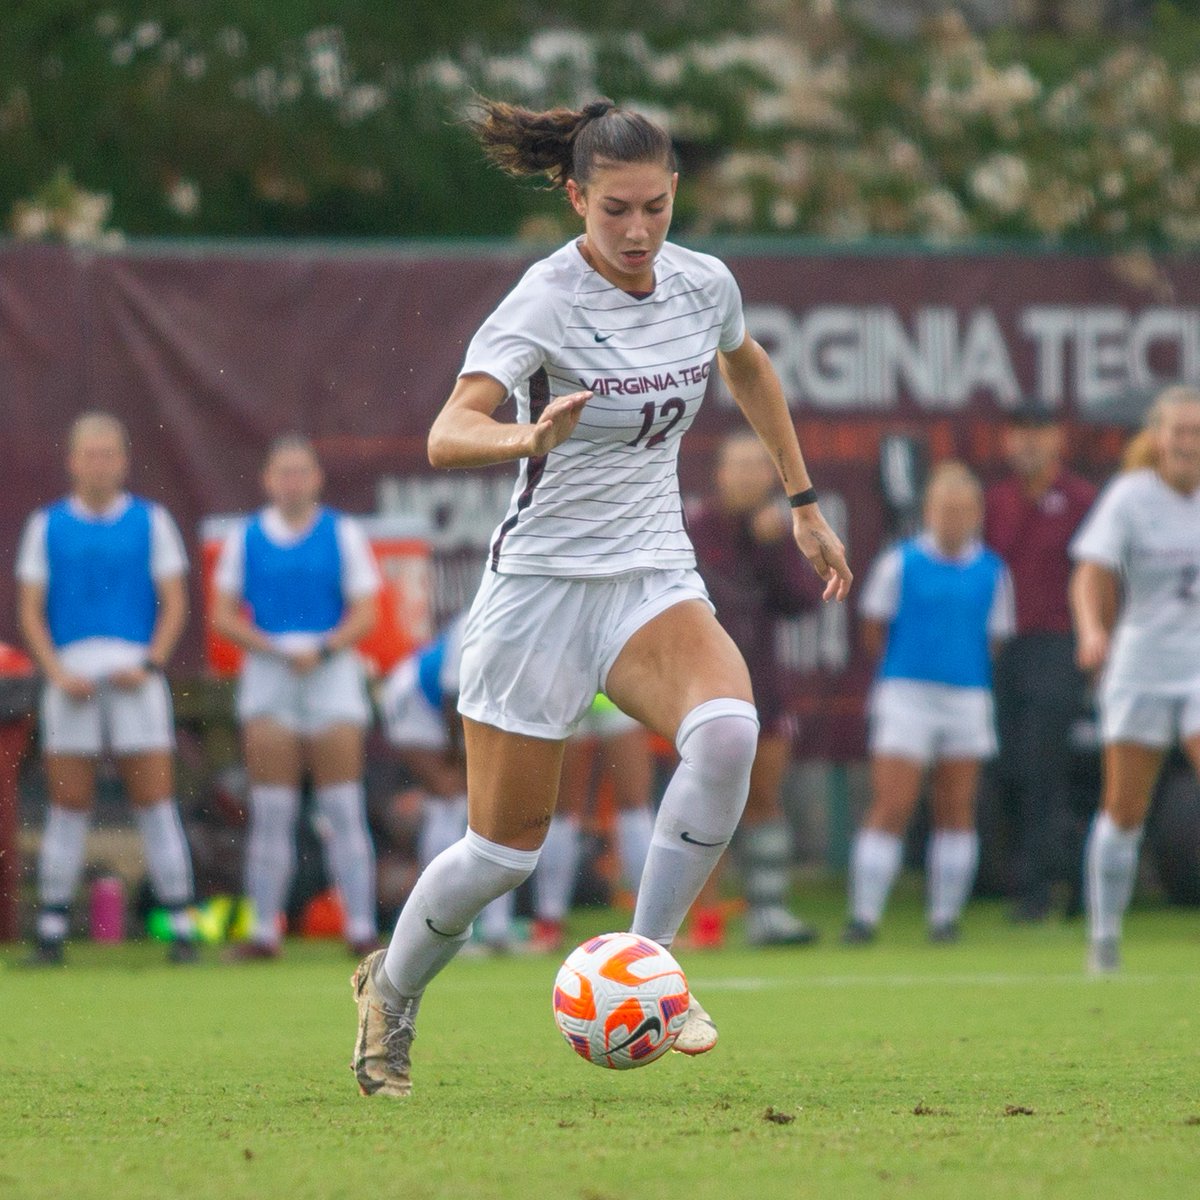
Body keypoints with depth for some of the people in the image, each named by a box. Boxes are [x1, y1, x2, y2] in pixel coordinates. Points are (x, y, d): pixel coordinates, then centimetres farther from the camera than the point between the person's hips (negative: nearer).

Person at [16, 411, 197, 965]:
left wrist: (149, 664, -9)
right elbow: (30, 611, 7)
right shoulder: (46, 525, 9)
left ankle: (181, 926, -4)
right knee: (68, 805, -1)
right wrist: (57, 671, -7)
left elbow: (174, 603, 5)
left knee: (155, 800, -4)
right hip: (71, 676, 1)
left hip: (135, 676, -1)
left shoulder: (151, 521, 7)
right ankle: (51, 930, 3)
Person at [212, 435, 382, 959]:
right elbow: (224, 616, 4)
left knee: (343, 808, -5)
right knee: (269, 812, -1)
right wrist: (277, 650, -11)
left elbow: (365, 613, 1)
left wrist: (322, 650, -15)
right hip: (267, 674, 1)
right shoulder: (244, 538, 7)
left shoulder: (343, 533, 5)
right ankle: (265, 930, 0)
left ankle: (361, 929, -5)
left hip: (331, 669, -1)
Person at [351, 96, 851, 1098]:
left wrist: (805, 504, 26)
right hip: (542, 582, -4)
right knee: (507, 846, 2)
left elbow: (748, 368, 24)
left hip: (655, 577, 4)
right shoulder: (546, 303, -18)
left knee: (727, 729, -28)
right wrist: (527, 437, -52)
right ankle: (391, 989, 31)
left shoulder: (703, 284, 0)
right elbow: (446, 436, -31)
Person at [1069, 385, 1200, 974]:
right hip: (1141, 668, -2)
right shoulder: (1131, 496, -7)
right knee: (1125, 809, 1)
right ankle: (1104, 933, 14)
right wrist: (1092, 631, -34)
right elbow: (1091, 574, -16)